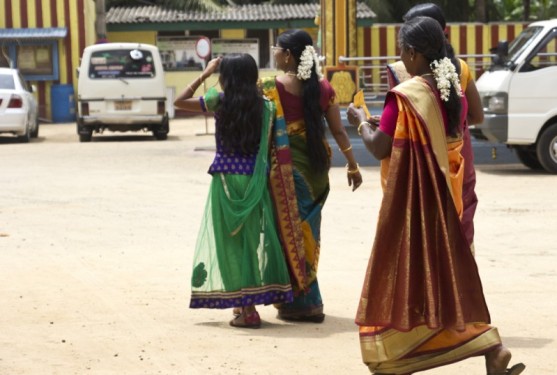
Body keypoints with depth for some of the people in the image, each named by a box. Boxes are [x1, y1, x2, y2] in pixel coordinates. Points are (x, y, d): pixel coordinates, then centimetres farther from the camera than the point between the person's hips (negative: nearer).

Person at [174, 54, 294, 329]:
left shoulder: (219, 102, -5)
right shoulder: (265, 106, 1)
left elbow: (179, 101, 6)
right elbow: (268, 149, 1)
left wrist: (204, 74, 9)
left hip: (226, 179, -2)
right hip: (255, 180, 2)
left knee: (230, 239, 4)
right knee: (254, 238, 8)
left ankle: (245, 308, 2)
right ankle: (249, 305, 12)